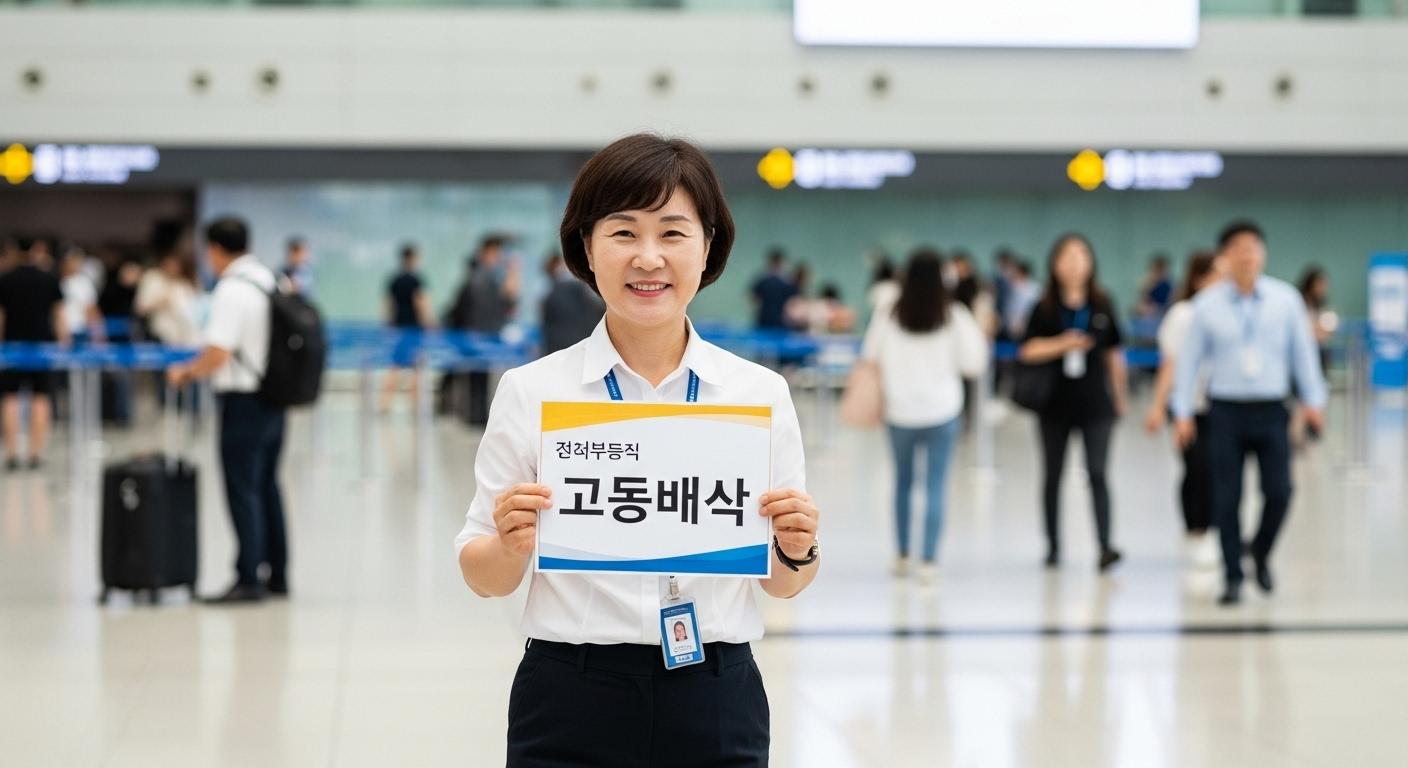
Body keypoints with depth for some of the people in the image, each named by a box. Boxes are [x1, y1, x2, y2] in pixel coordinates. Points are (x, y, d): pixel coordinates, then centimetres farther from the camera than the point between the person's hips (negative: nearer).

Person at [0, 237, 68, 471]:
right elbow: (59, 315, 1)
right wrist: (63, 342, 6)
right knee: (41, 398, 4)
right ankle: (36, 453, 2)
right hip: (43, 344, 1)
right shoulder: (50, 280, 2)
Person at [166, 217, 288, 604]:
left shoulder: (232, 291, -17)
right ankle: (277, 575, 20)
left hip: (243, 401, -8)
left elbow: (217, 355, -23)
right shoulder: (270, 280, 8)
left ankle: (249, 579, -1)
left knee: (243, 490, -2)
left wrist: (186, 373, -6)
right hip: (273, 398, 8)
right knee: (267, 487, 15)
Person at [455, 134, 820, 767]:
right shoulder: (530, 391, -2)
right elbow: (484, 579, 2)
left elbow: (782, 584, 8)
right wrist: (510, 546, -18)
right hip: (570, 707, -1)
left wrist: (798, 551, -12)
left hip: (716, 706, 1)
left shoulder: (759, 392, 1)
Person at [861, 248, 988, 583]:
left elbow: (870, 358, 4)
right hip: (942, 411, -2)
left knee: (903, 481, 17)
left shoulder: (888, 316, -4)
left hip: (900, 412, 2)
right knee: (936, 486, 0)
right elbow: (973, 364, -2)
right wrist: (977, 334, 13)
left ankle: (903, 555, 22)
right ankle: (929, 560, -6)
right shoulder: (954, 316, -7)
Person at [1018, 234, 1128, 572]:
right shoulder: (1045, 308, -1)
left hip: (1096, 403, -1)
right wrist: (1062, 344, -19)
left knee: (1097, 473, -11)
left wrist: (1120, 394, 14)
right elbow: (1028, 350, -5)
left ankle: (1105, 545, -17)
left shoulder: (1102, 305, 2)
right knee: (1052, 475, 9)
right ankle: (1053, 546, 20)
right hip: (1055, 404, 1)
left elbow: (1114, 352, 10)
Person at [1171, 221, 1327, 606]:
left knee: (1279, 491, -5)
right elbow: (1190, 358, 4)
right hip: (1226, 411, -1)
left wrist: (1313, 400, 5)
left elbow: (1303, 350, 8)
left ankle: (1261, 553, 23)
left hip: (1271, 411, 1)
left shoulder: (1286, 298, 2)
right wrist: (1183, 411, 1)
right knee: (1227, 499, -1)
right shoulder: (1207, 305, 0)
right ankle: (1232, 578, 10)